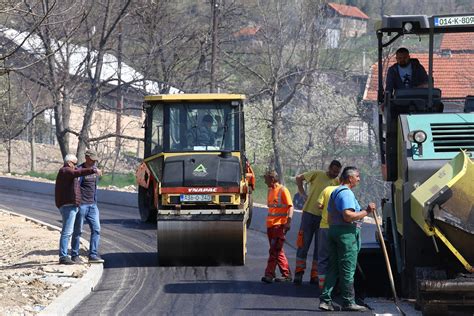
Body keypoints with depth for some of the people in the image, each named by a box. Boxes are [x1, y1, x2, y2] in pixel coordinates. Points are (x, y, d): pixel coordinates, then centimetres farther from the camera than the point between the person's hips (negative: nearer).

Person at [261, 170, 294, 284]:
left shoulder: (283, 190, -8)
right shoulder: (270, 191, 16)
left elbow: (290, 206, -12)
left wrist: (288, 221, -21)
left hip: (279, 225, -9)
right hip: (270, 224, 9)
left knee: (274, 251, -11)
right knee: (277, 251, 10)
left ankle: (269, 274, -15)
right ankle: (286, 274, 15)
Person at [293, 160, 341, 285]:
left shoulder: (337, 183, 6)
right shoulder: (318, 175, -4)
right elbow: (299, 178, 4)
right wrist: (303, 194, -2)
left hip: (324, 217, 3)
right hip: (309, 214, -3)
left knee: (320, 248, 5)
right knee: (303, 245, 1)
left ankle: (315, 276, 12)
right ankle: (299, 272, 8)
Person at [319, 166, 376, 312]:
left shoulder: (335, 192, 20)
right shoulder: (346, 193, -13)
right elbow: (348, 216, -23)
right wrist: (366, 212, -18)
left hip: (334, 230, 10)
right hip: (347, 233, -10)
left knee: (333, 268, 9)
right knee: (348, 270, -5)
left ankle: (325, 300, 5)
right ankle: (348, 302, -2)